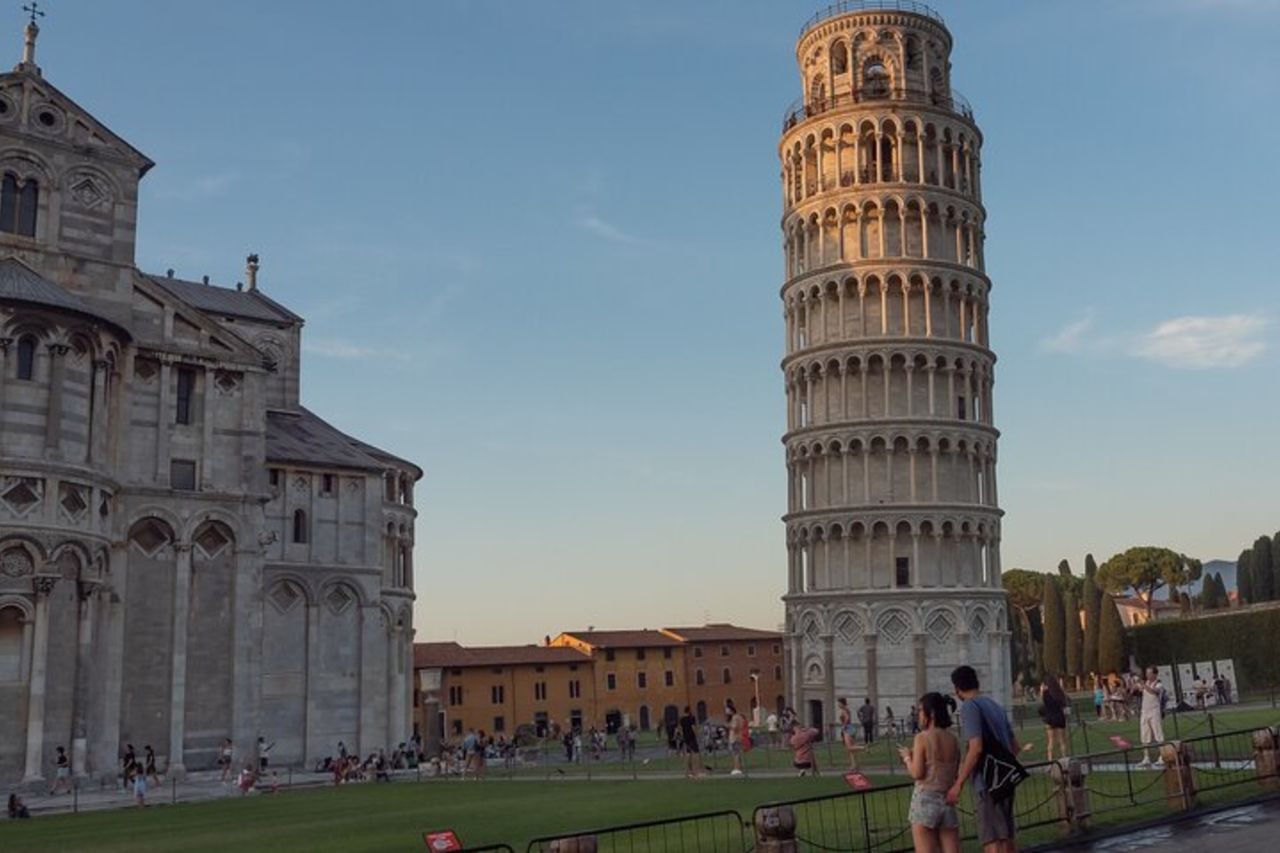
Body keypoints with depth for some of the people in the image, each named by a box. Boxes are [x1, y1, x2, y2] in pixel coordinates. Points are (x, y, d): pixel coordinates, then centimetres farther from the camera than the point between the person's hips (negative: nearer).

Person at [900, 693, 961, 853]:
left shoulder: (922, 738, -10)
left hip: (925, 799, -5)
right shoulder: (952, 739, 7)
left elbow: (917, 773, -14)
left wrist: (907, 757, 5)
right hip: (947, 800, 5)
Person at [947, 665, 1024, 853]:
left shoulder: (970, 707, -10)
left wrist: (959, 783, -16)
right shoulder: (995, 705, 16)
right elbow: (1015, 747, 19)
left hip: (986, 782, -9)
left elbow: (976, 748, -20)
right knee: (1007, 837, 15)